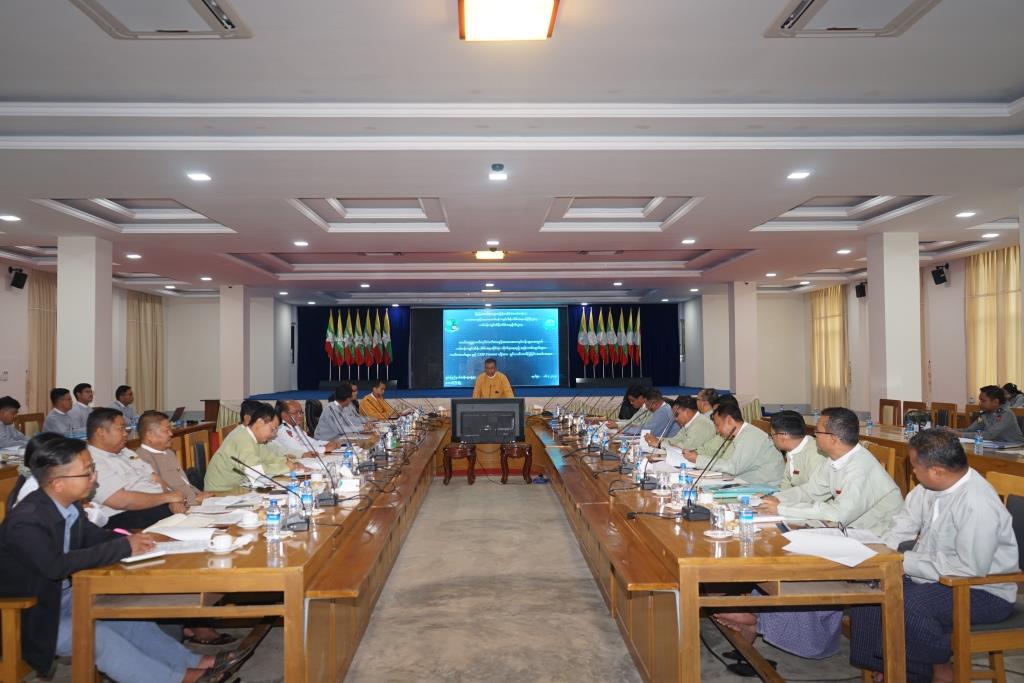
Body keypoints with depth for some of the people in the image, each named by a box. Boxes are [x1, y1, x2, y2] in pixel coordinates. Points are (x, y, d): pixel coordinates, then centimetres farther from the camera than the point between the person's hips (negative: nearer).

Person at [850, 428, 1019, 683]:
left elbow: (970, 570, -27)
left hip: (984, 592, -8)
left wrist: (906, 563, -22)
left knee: (909, 604, -30)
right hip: (933, 574, 8)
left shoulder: (978, 505, -29)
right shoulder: (930, 486, -5)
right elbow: (906, 520, 6)